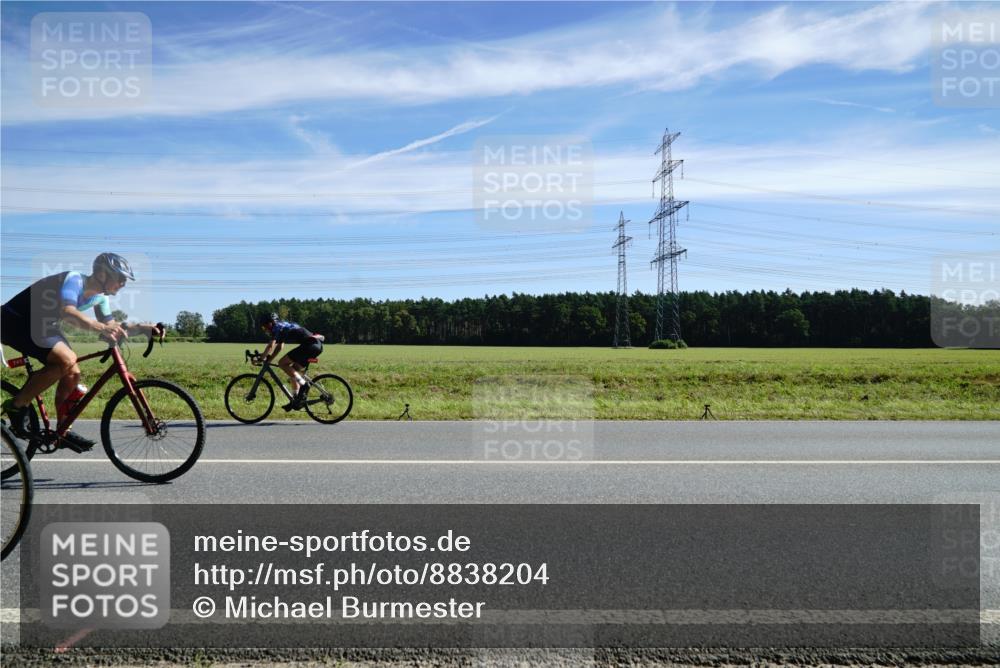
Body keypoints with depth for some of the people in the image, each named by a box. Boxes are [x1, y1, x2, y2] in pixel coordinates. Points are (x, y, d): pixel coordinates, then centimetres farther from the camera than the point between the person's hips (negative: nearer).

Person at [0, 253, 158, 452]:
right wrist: (101, 328, -60)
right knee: (66, 360, -28)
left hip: (41, 325, 9)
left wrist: (143, 328, -7)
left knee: (73, 373, 1)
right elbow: (68, 312, -45)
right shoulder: (74, 279, -26)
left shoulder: (99, 296, 1)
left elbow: (111, 326, 8)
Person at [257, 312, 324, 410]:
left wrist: (262, 358, -1)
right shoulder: (283, 327, 25)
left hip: (310, 344, -10)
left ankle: (303, 385, -10)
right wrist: (268, 359, 23)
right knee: (294, 371, 16)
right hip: (317, 345, 10)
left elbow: (271, 346, -11)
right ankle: (296, 400, 19)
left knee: (282, 363, -7)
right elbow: (280, 347, 29)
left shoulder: (277, 327, -2)